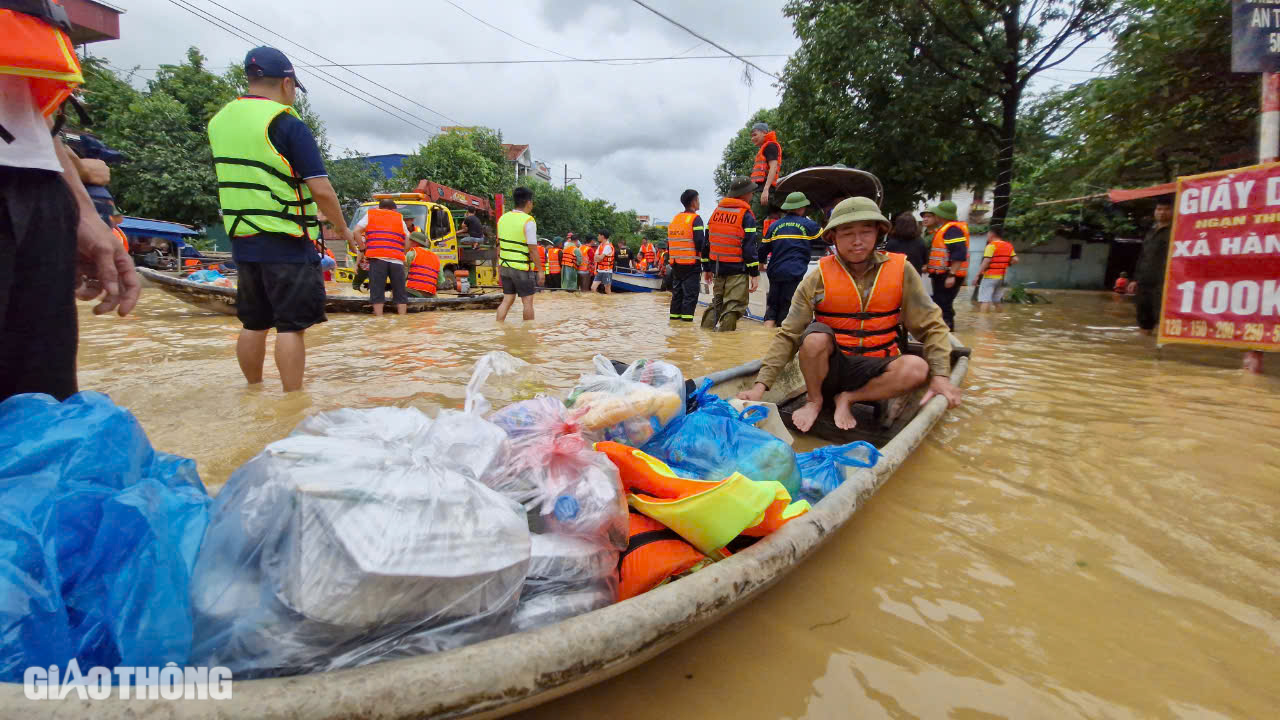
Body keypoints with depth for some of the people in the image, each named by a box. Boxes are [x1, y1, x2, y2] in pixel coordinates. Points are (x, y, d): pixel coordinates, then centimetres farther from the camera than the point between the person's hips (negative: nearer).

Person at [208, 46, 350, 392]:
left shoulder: (219, 120, 13)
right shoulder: (287, 124, -10)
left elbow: (237, 178, 19)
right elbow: (321, 190, -15)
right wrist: (342, 229, -2)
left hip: (242, 240, 7)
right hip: (286, 243, -7)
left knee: (253, 323, 16)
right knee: (291, 326, -4)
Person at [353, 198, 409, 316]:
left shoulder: (370, 214, 17)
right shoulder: (400, 218, 19)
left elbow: (356, 232, 4)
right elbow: (407, 244, 14)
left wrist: (363, 248, 12)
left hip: (377, 257, -1)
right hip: (397, 259, 1)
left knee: (377, 290, 0)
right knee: (400, 292, 8)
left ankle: (379, 318, -4)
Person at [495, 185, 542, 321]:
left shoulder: (503, 218, 6)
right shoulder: (528, 221, -14)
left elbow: (499, 246, 12)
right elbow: (533, 250, -16)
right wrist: (540, 269, -8)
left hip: (505, 266, 6)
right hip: (522, 269, -6)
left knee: (507, 300, 13)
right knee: (527, 301, 7)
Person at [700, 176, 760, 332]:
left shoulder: (717, 211, 12)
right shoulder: (746, 215, -8)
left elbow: (707, 241, 14)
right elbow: (749, 246, -13)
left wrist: (706, 267, 20)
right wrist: (755, 273, -11)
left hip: (717, 267, 7)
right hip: (737, 269, -7)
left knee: (717, 302, 19)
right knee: (734, 306, -2)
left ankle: (706, 330, 18)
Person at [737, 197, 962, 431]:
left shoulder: (901, 270, -5)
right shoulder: (819, 278, -9)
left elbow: (931, 326, -1)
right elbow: (787, 336, -12)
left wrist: (941, 375, -16)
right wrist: (761, 385, -21)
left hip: (873, 371, 1)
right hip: (828, 366, -1)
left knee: (917, 367, -29)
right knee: (816, 335, -32)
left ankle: (846, 398, -7)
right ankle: (814, 400, -5)